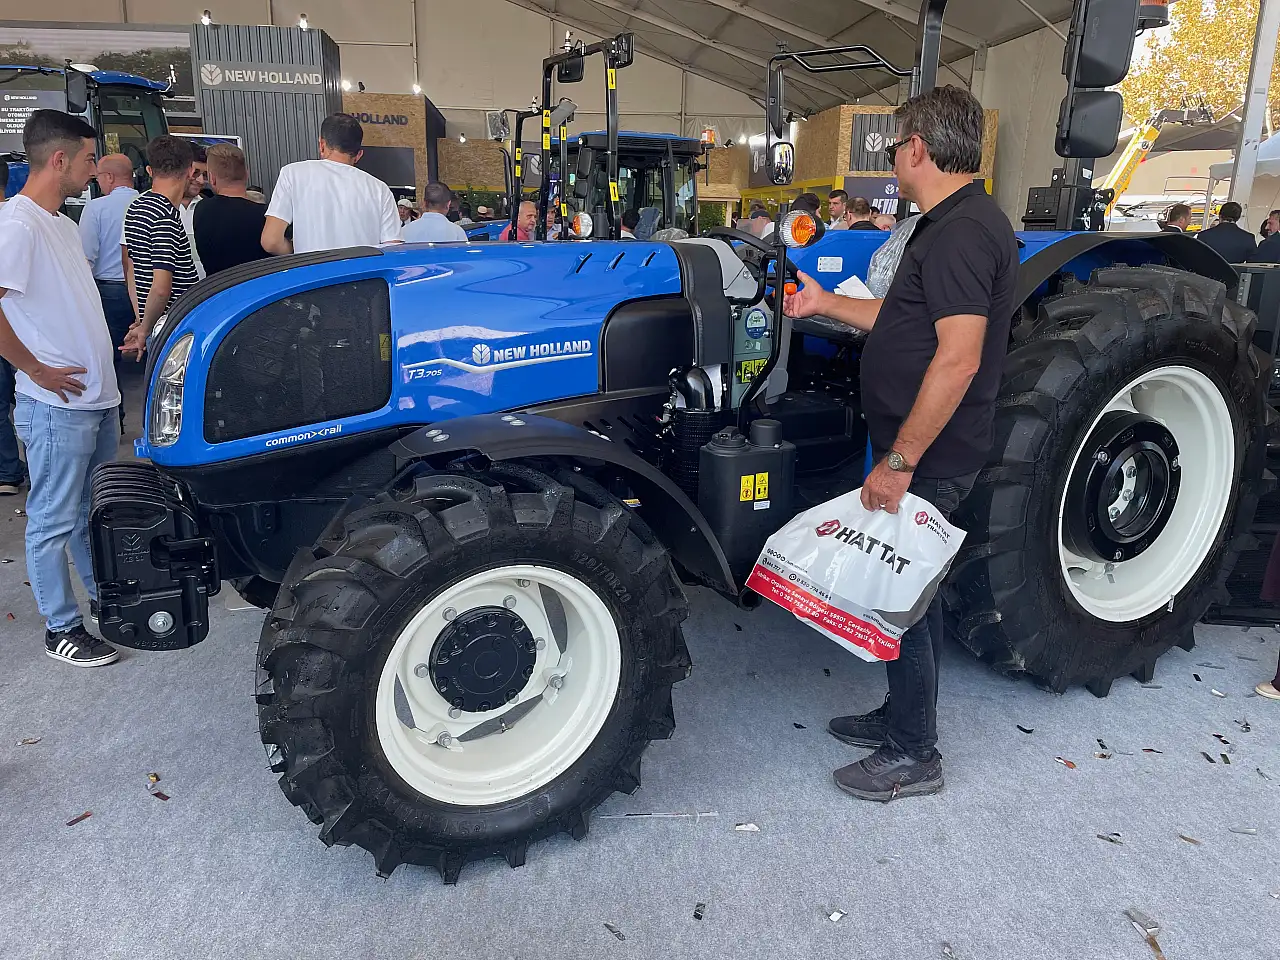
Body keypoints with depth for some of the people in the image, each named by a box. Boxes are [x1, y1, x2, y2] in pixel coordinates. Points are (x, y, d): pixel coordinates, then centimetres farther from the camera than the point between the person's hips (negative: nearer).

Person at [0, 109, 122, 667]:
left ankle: (105, 594, 34)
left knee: (93, 510, 20)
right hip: (56, 407, -9)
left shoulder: (62, 224, 15)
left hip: (98, 398, 9)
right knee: (54, 520, 3)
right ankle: (60, 628, 13)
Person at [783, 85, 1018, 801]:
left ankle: (914, 755, 17)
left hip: (927, 459, -10)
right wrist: (826, 304, 23)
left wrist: (900, 459, -26)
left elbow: (958, 357, -28)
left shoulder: (962, 232, -20)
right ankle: (901, 717, 35)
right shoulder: (954, 225, 14)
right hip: (921, 451, 10)